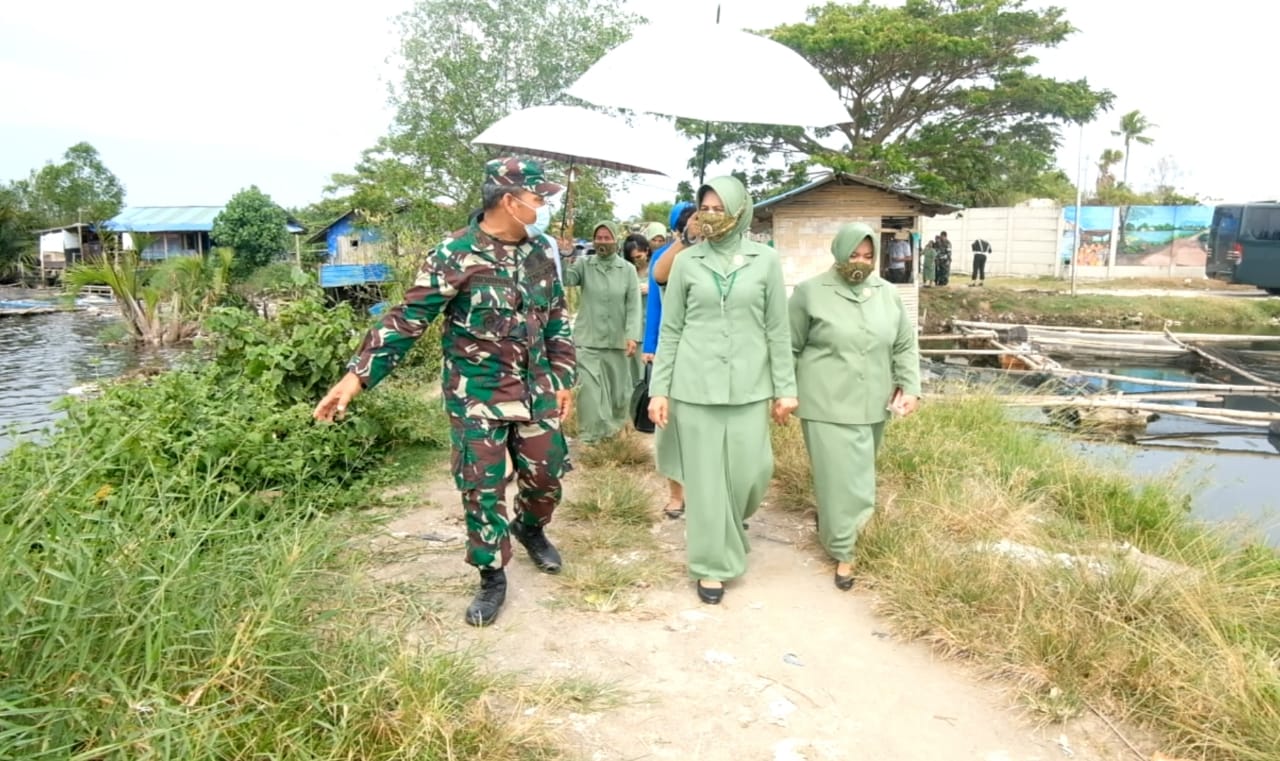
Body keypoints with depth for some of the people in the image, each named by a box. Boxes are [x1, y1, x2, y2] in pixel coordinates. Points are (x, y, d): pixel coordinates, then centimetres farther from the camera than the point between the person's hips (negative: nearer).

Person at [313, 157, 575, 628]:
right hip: (476, 397, -5)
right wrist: (357, 376, -19)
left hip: (536, 392, 5)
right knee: (483, 490, 3)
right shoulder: (457, 254, -15)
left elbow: (557, 320, 12)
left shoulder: (541, 252, 2)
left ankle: (530, 528, 45)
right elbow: (407, 319, -15)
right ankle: (492, 579, 22)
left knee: (546, 473, 13)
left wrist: (563, 379, 11)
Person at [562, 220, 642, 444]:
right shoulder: (584, 264, 3)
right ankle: (593, 435, 1)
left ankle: (616, 432, 33)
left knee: (618, 389, 13)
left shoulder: (628, 270, 3)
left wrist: (632, 336, -12)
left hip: (617, 341, 1)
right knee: (590, 390, -8)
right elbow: (566, 279, -15)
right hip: (587, 340, -1)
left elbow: (634, 306, -2)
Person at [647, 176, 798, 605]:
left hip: (749, 386, 1)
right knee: (704, 477, 4)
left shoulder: (765, 260, 2)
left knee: (751, 471, 3)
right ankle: (713, 564, 18)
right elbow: (670, 330, 4)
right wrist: (659, 389, 0)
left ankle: (733, 522, 38)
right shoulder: (686, 262, 2)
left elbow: (777, 329, 4)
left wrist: (785, 388, 2)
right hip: (695, 386, 0)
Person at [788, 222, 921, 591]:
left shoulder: (887, 294, 7)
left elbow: (906, 346, 12)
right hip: (827, 403, -5)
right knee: (838, 476, -4)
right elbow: (789, 348, 0)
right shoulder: (810, 292, -6)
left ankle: (830, 522, 41)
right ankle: (842, 553, 10)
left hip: (872, 404, 5)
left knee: (858, 473, 16)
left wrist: (910, 386, 0)